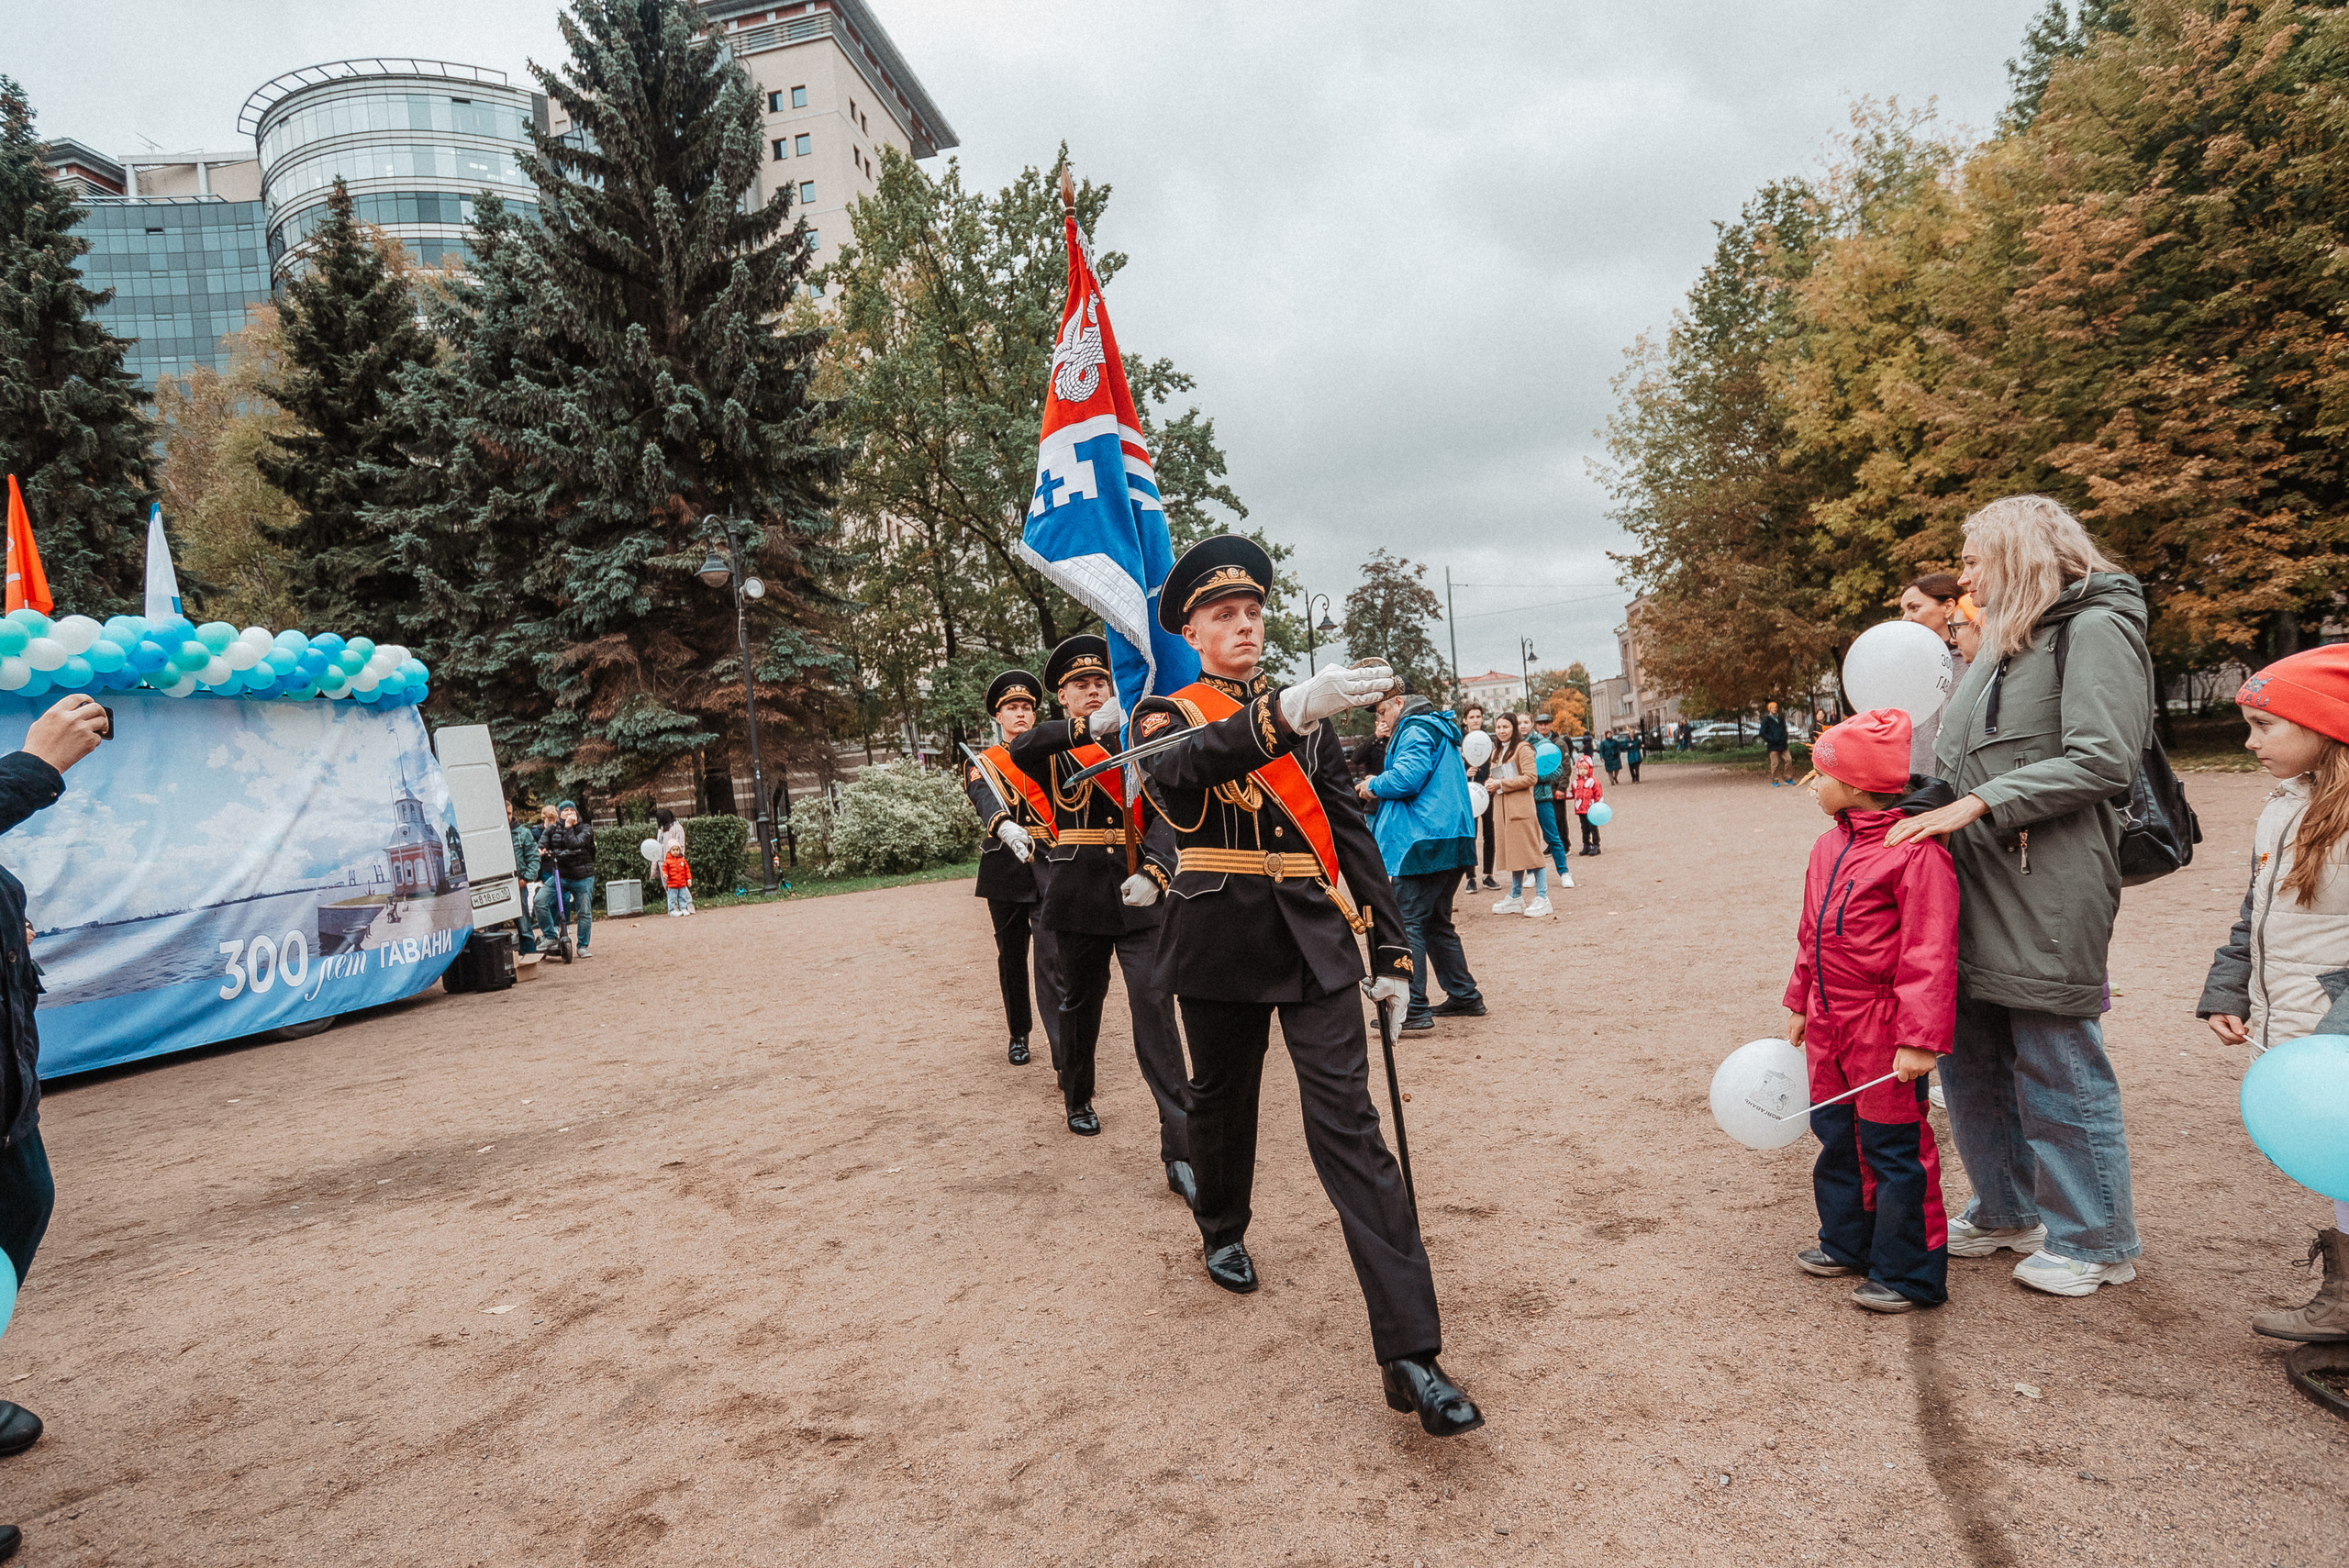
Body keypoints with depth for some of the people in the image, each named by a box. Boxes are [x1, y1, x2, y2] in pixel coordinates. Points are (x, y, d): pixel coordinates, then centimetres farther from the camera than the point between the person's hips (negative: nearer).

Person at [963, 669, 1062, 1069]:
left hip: (1050, 869, -1)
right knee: (1011, 956, 12)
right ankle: (1018, 1035, 31)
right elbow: (984, 800, -14)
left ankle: (1065, 1055, -11)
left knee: (1053, 959, -11)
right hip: (1006, 868, 1)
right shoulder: (982, 763, 7)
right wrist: (1006, 827, -36)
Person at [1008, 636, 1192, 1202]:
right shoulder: (1053, 745, 5)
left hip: (1138, 897, 0)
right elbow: (1019, 748, -21)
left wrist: (1152, 872, -22)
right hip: (1077, 895, 0)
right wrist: (1088, 728, -38)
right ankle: (1077, 1098, 43)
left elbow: (1163, 814, -2)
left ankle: (1180, 1150, -9)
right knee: (1079, 1004, 16)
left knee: (1155, 1010, -8)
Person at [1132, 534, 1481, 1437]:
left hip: (1316, 942, 1)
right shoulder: (1167, 714, 1)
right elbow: (1177, 772, -26)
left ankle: (1410, 1355, -6)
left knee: (1348, 1125, -7)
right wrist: (1286, 713, -44)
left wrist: (1390, 950, 4)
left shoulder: (1309, 713, 11)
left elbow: (1350, 831, 11)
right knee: (1222, 1101, 18)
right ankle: (1224, 1232, 49)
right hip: (1219, 945, -1)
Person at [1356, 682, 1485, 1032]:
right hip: (1452, 841, 10)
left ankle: (1413, 1009, -9)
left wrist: (1374, 785, -4)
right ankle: (1465, 996, 23)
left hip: (1424, 842, -10)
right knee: (1436, 922, 18)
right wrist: (1378, 786, 17)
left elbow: (1406, 777, -23)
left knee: (1408, 923, -8)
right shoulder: (1440, 730, 23)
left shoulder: (1415, 730, -9)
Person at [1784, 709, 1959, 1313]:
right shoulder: (1829, 845, 8)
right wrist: (1801, 1003, 21)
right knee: (1836, 1135, 19)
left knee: (1895, 1150, 4)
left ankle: (1909, 1273, 18)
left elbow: (1929, 955, -21)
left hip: (1883, 1030, -9)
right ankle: (1847, 1243, 36)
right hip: (1829, 1024, 9)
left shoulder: (1917, 850, -19)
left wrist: (1920, 1039, -23)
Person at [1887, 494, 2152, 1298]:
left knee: (2056, 1065, 2)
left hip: (2047, 892, -9)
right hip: (1975, 886, 9)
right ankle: (2008, 1213, 31)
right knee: (1972, 1058, 14)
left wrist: (1978, 804, -20)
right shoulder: (2005, 644, 19)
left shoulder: (2095, 628, -7)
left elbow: (2102, 760, -17)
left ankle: (2095, 1240, 20)